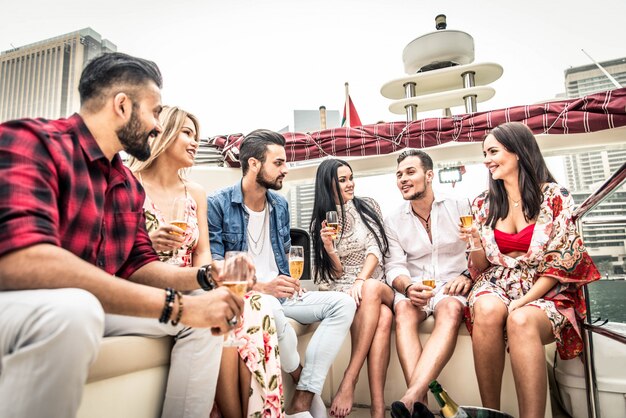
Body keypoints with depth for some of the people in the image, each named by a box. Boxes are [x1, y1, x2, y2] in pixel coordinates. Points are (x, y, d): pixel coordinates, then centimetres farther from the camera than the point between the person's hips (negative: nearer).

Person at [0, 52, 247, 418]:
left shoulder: (131, 186, 4)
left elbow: (138, 266, 9)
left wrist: (207, 275, -10)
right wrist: (176, 305, -35)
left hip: (86, 306, 7)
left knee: (204, 320, -1)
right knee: (73, 309, -38)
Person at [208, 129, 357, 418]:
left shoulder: (280, 204, 10)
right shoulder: (218, 204, -9)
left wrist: (289, 283, 5)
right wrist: (261, 287, -23)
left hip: (278, 294, 7)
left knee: (343, 303, -13)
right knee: (268, 306, -40)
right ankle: (303, 380, -9)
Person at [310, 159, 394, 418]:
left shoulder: (368, 206, 9)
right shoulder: (321, 220, 8)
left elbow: (375, 249, -5)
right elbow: (337, 273, 5)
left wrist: (361, 281, -22)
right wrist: (328, 248, -17)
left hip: (377, 285, 1)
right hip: (341, 290, -1)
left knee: (371, 290, -39)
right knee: (383, 316, -35)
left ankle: (349, 381, -37)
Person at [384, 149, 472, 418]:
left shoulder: (459, 207, 4)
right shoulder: (393, 221, 8)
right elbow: (395, 267, -1)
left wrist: (467, 275, -17)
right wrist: (408, 287, -22)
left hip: (452, 287, -1)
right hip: (415, 289, 2)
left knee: (450, 309, -35)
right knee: (403, 308, -32)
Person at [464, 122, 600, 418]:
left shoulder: (554, 197, -2)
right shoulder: (484, 204, 8)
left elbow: (563, 260, -6)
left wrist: (525, 300, -16)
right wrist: (476, 246, -13)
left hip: (544, 293, -2)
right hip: (497, 285, 2)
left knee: (521, 320, -37)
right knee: (487, 310, -33)